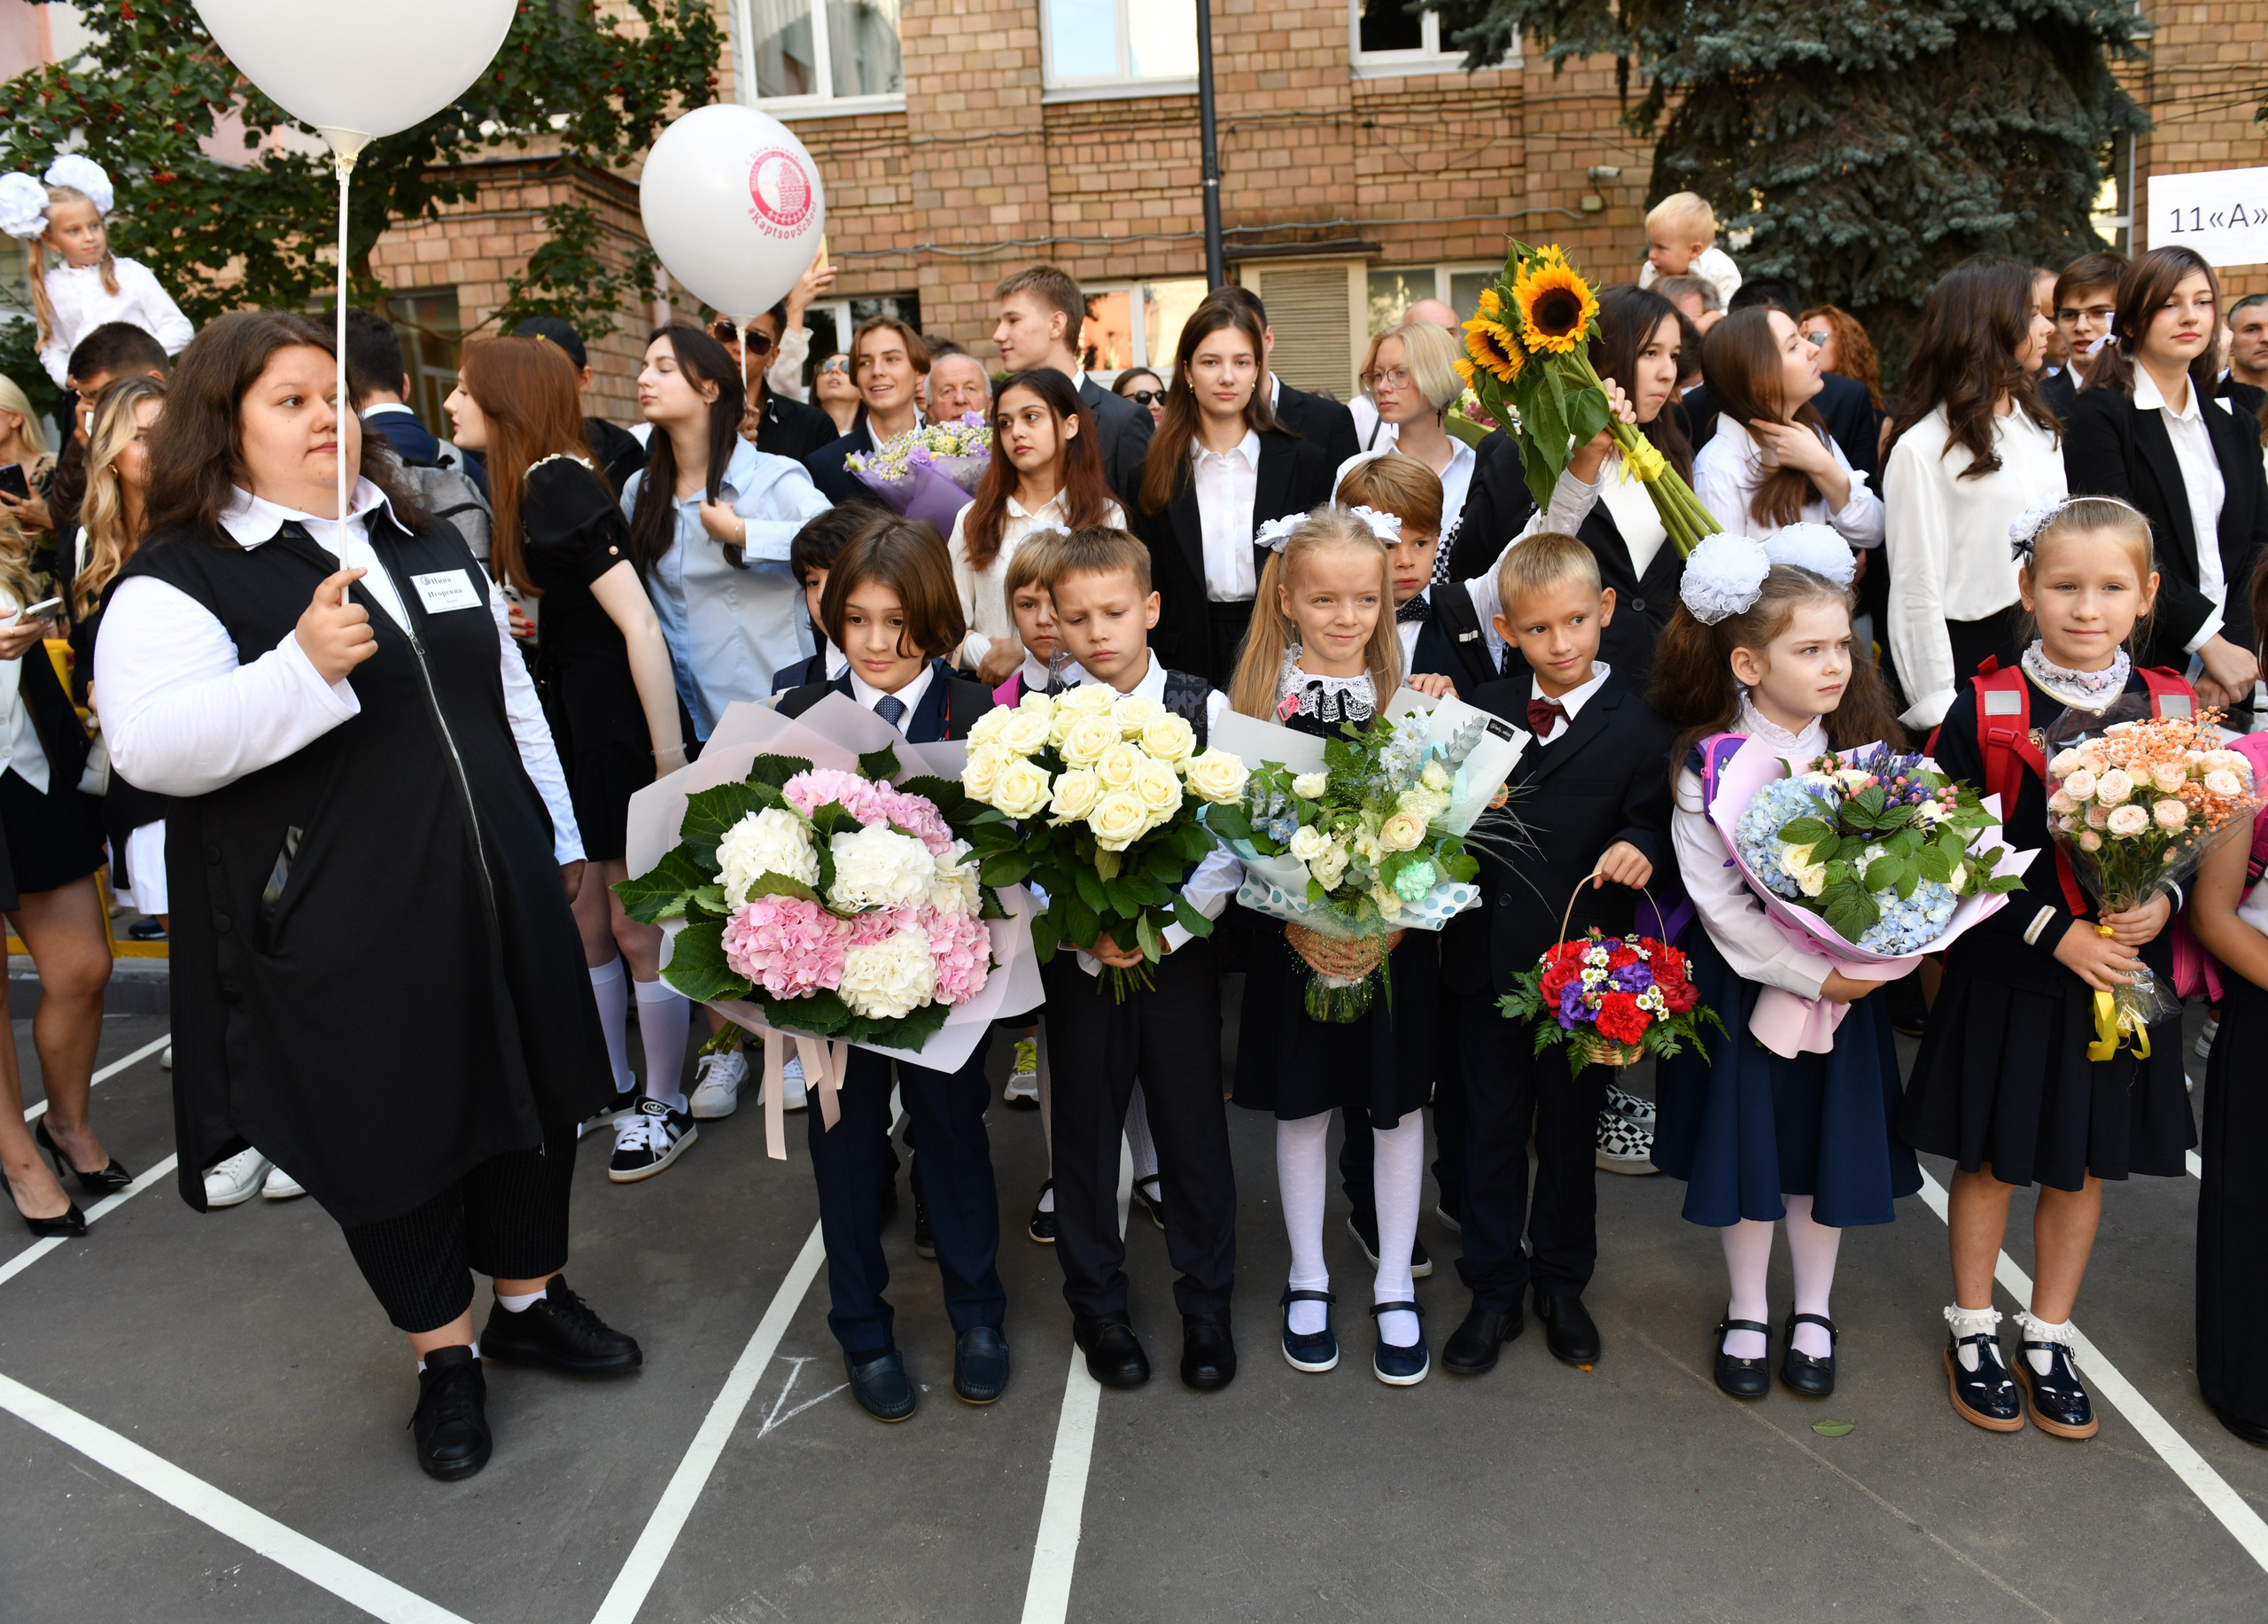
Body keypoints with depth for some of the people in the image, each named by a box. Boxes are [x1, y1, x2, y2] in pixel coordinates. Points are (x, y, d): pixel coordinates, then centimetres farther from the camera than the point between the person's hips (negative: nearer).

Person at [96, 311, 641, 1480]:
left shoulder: (424, 541, 13)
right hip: (341, 935, -5)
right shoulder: (179, 580, -7)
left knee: (536, 1095, 15)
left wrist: (560, 840, 18)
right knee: (391, 1136, 8)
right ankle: (446, 1353, 30)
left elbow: (512, 697, 18)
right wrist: (302, 665, -32)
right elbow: (150, 748, -20)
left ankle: (533, 1298, 39)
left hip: (499, 899, 6)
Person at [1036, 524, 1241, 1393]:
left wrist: (1166, 927, -15)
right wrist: (1083, 936, -15)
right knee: (1084, 1133, 11)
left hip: (1180, 950, 0)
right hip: (1078, 957, 1)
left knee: (1194, 1131, 8)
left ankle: (1206, 1310, 28)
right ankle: (1098, 1307, 31)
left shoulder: (1206, 708, -4)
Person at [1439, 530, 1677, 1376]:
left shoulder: (1638, 724, -4)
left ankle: (1562, 1284, 34)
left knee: (1571, 1131, 14)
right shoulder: (1485, 709, 4)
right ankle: (1493, 1290, 27)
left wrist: (1640, 849, -27)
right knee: (1492, 1129, 12)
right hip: (1485, 957, 2)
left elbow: (1651, 823, -6)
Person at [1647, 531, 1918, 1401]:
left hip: (1846, 981, 3)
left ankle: (1813, 1312, 34)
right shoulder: (1709, 765, -15)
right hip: (1745, 981, -3)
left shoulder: (1864, 749, -5)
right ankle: (1746, 1312, 30)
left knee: (1827, 1138, 13)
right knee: (1747, 1141, 9)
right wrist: (1812, 976, -18)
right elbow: (1719, 904, -15)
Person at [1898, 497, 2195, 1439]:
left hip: (2124, 975, 3)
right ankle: (1973, 1330, 32)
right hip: (2007, 978, -3)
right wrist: (2056, 931, -19)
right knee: (1990, 1159, 12)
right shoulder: (1984, 712, -12)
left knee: (2084, 1166, 16)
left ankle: (2049, 1337, 35)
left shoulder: (2174, 711, -2)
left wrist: (2161, 900, -13)